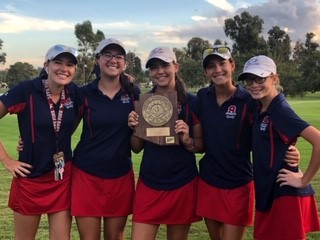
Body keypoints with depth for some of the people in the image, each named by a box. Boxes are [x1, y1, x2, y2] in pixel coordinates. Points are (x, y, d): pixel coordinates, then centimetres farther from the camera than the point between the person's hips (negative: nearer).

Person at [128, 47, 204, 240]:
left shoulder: (191, 102, -5)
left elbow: (201, 145, 2)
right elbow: (137, 148, 7)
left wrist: (187, 140, -18)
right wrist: (135, 128, -11)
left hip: (183, 184, -1)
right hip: (149, 183, 2)